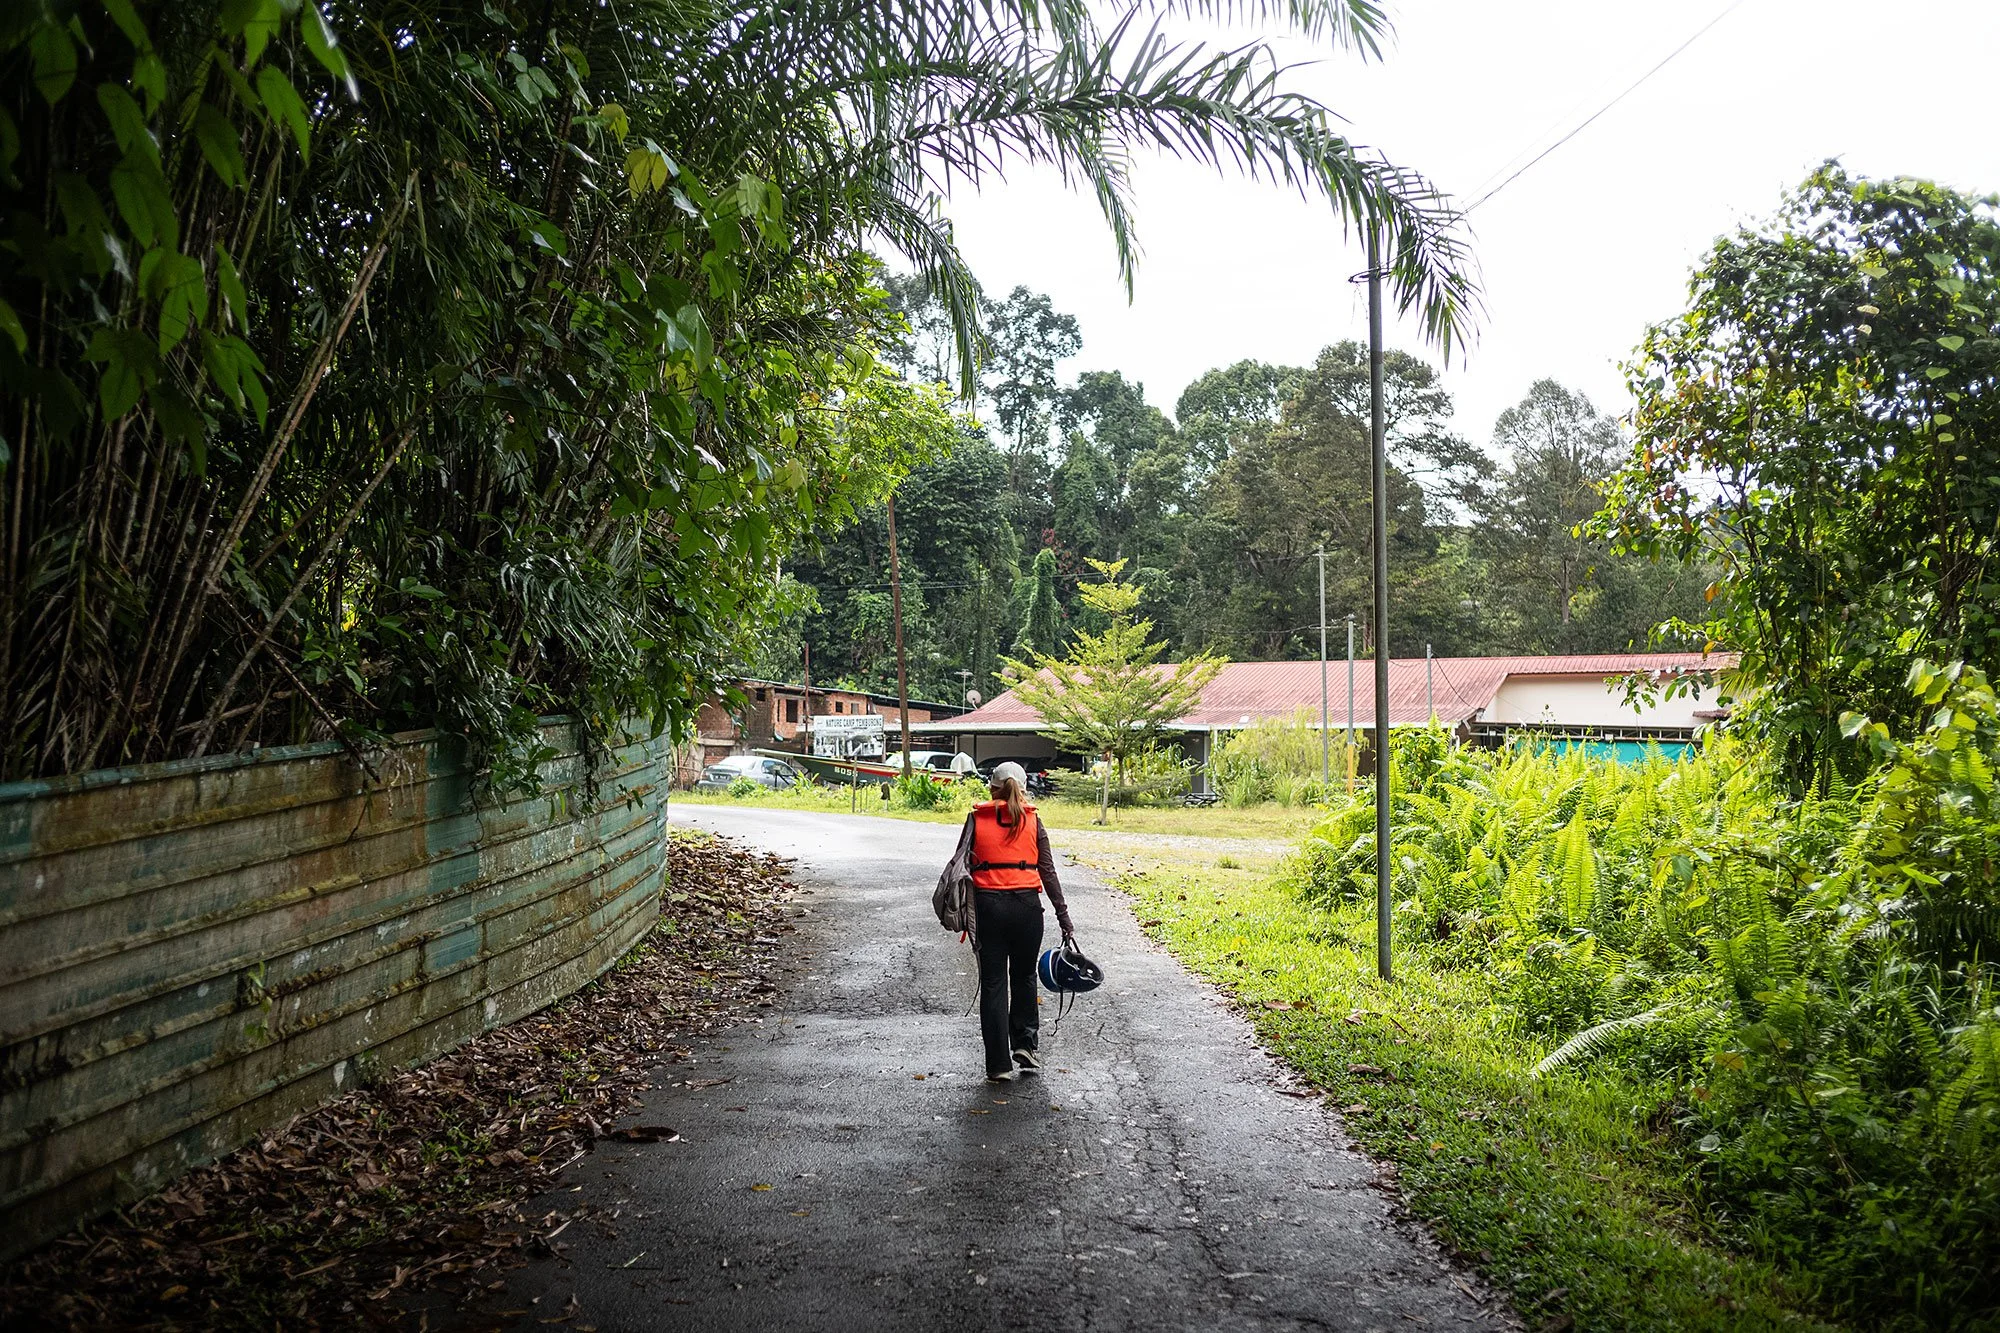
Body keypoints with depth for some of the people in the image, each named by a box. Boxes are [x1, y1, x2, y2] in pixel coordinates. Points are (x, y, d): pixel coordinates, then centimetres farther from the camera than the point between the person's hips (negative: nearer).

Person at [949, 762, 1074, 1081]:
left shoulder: (976, 819, 4)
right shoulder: (1032, 821, 4)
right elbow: (1048, 872, 2)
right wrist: (1064, 917, 5)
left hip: (987, 904, 0)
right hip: (1027, 905, 1)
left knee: (993, 983, 6)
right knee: (1024, 977, 20)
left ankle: (999, 1064, 7)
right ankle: (1024, 1046, 13)